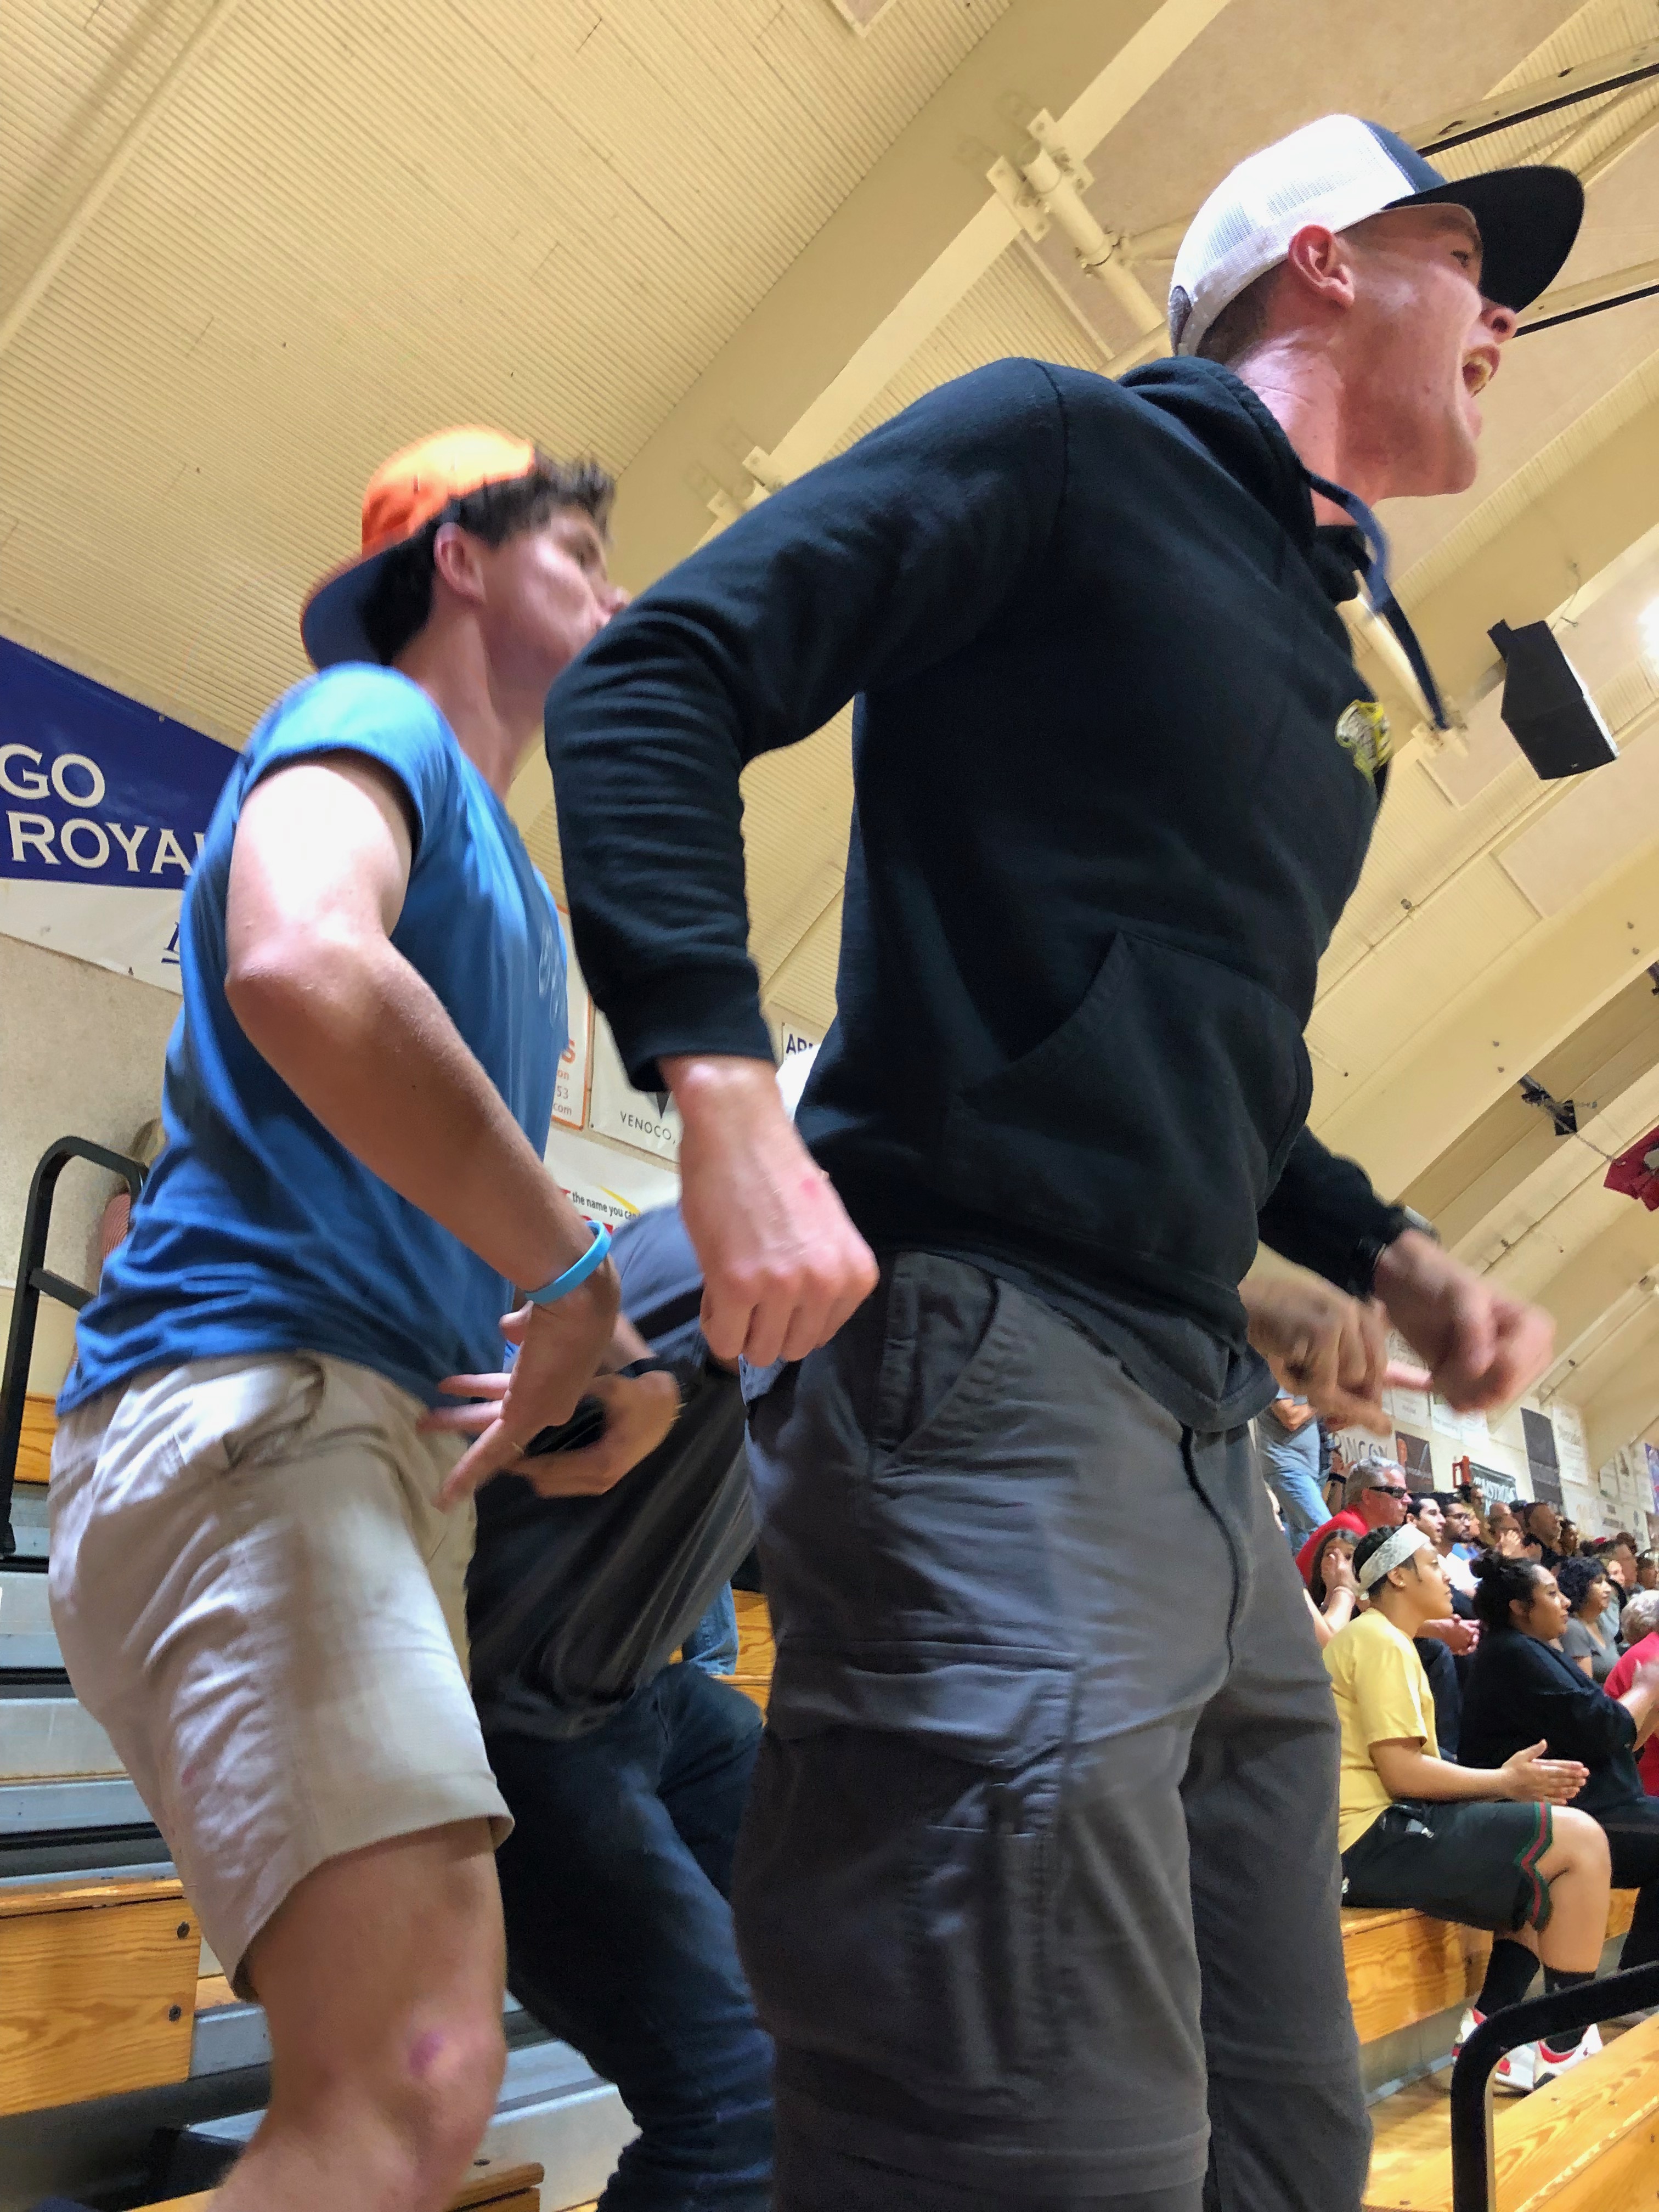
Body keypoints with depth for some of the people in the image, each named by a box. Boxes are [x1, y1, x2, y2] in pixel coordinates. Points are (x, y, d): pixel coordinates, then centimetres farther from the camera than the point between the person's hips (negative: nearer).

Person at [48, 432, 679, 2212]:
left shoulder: (499, 867, 27)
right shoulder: (368, 719, 0)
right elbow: (300, 965, -25)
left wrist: (558, 1347, 9)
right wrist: (582, 1280, -17)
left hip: (373, 1425, 10)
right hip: (243, 1394, -10)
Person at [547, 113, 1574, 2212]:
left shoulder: (1335, 675, 25)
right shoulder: (1060, 448, 2)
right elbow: (652, 678, -10)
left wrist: (1389, 1258, 16)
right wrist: (731, 1095, -23)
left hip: (1197, 1426, 10)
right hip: (978, 1351, -9)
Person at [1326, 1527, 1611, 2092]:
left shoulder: (1376, 1640, 22)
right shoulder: (1381, 1641, -10)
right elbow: (1401, 1771, -18)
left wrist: (1505, 1781, 4)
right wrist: (1505, 1781, -5)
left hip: (1377, 1830, 11)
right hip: (1374, 1836, -11)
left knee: (1547, 1862, 17)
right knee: (1580, 1840, -11)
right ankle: (1567, 2050, -3)